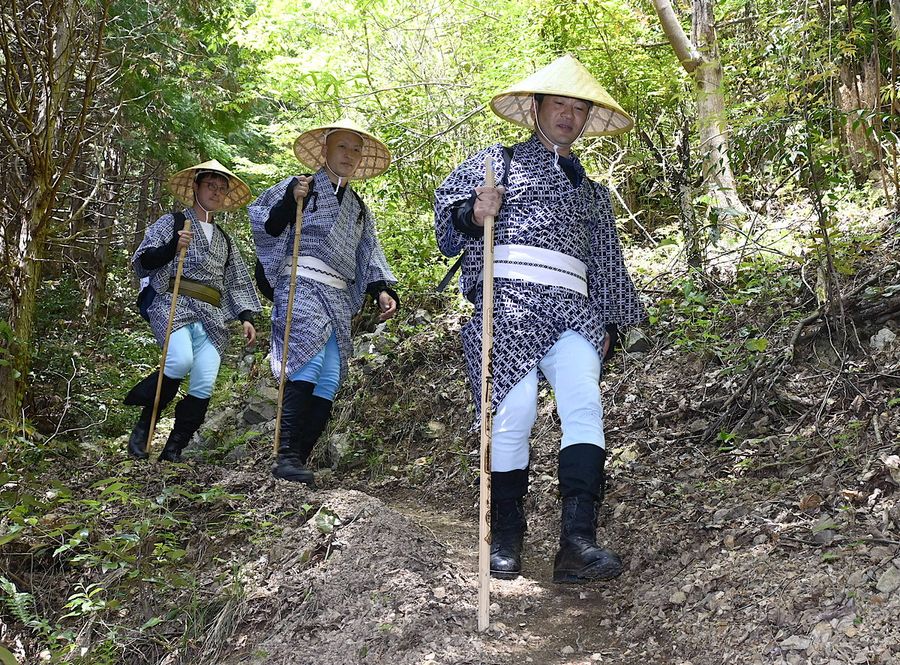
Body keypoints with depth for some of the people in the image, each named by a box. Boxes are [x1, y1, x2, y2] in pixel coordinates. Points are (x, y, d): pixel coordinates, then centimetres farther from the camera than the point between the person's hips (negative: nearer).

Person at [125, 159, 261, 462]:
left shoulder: (224, 240, 28)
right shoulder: (172, 223, 14)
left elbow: (238, 282, 27)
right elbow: (142, 260, 5)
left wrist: (246, 318, 13)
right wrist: (173, 247, -12)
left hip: (212, 318, 4)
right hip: (173, 304, -4)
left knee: (204, 387, -12)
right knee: (180, 362, -31)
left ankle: (173, 450, -4)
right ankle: (144, 422, -10)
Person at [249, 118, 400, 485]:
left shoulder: (358, 208, 25)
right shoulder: (300, 186, 8)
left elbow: (369, 255, 20)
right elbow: (266, 226, 2)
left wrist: (381, 289, 4)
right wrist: (291, 200, -14)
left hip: (339, 297, 6)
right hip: (300, 285, -6)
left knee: (329, 380, -4)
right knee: (309, 360, -26)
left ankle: (298, 460, 0)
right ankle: (286, 454, -25)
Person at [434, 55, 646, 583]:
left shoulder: (592, 190, 31)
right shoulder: (500, 161, 19)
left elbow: (606, 263, 29)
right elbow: (449, 203, 8)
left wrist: (608, 323, 18)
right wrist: (473, 213, -14)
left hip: (571, 306, 4)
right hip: (507, 298, -3)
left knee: (584, 405, -18)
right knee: (514, 412, -14)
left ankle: (578, 541, -24)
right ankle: (506, 540, -1)